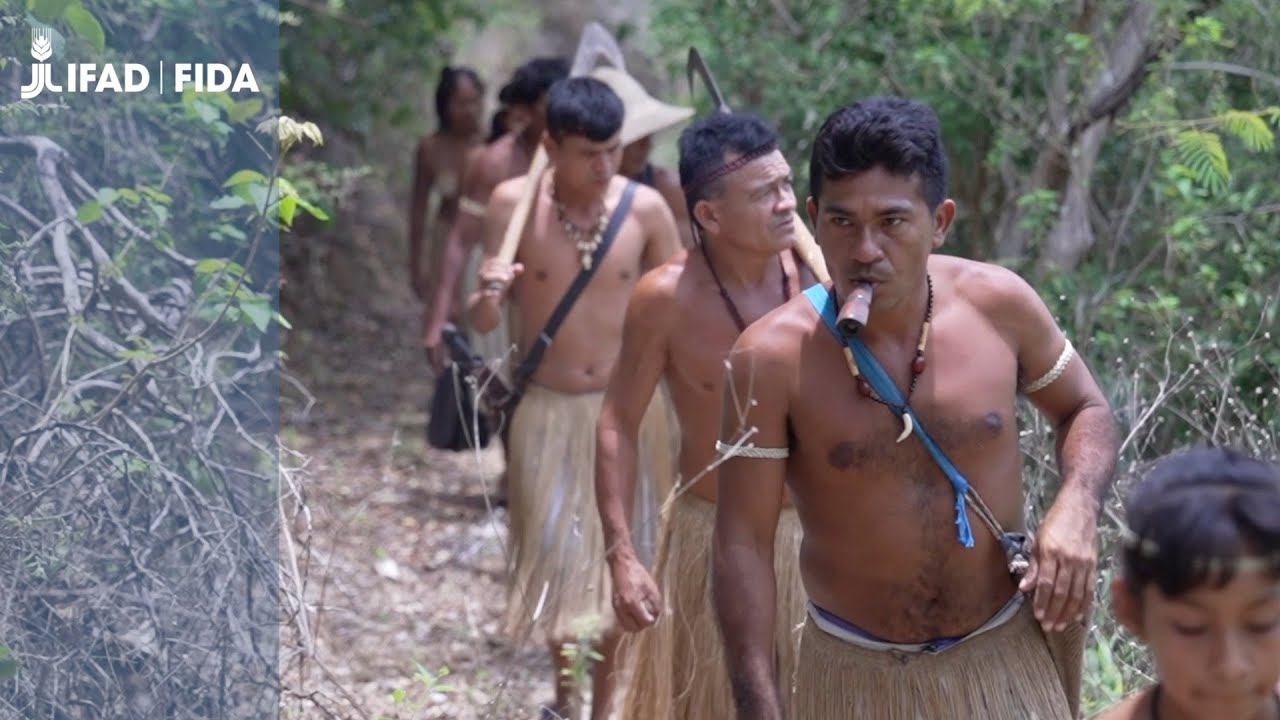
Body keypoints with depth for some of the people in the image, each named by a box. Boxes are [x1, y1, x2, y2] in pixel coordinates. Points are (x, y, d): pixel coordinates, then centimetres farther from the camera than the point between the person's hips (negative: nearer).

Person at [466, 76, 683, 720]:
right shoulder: (514, 203, -10)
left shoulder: (646, 208, -9)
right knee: (551, 554, 8)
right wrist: (487, 297, -29)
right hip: (547, 410, 0)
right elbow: (484, 322, -7)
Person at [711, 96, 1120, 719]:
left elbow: (1084, 410, 9)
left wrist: (1076, 507, -11)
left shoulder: (999, 305, -9)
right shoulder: (772, 359, -17)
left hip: (1007, 653, 2)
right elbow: (744, 545, -13)